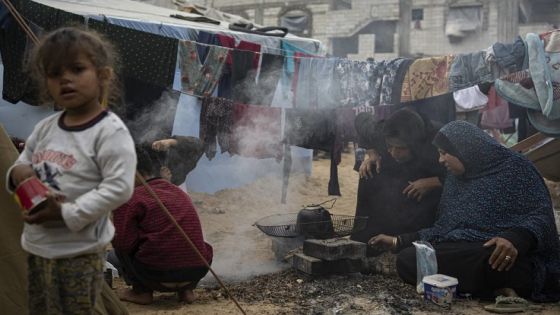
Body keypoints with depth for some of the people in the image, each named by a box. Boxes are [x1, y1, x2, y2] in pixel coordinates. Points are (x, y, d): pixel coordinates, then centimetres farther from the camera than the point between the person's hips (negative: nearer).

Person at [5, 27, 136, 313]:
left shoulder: (110, 131, -15)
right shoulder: (45, 128, 6)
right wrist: (18, 173, -7)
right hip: (37, 246, 7)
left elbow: (119, 187, -22)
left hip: (79, 252, -7)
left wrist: (67, 214, -25)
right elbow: (23, 163, 18)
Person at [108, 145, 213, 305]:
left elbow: (124, 244, -11)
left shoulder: (130, 198, -4)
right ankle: (187, 289, 18)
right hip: (198, 271, 5)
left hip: (158, 275, -5)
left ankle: (142, 291, 8)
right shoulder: (180, 193, 17)